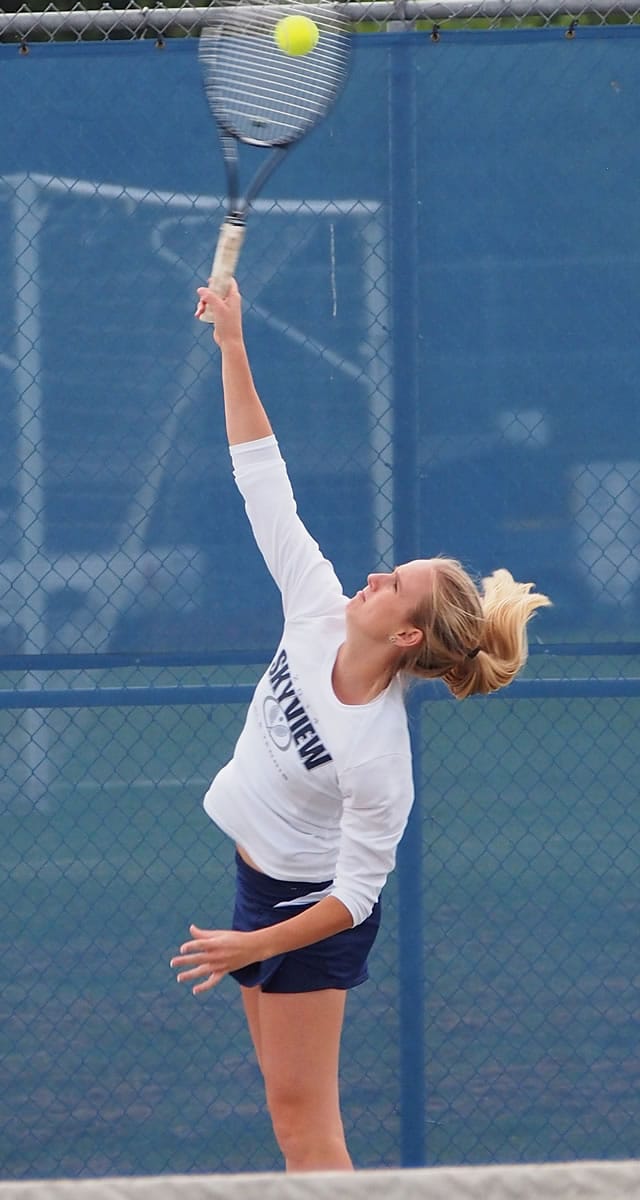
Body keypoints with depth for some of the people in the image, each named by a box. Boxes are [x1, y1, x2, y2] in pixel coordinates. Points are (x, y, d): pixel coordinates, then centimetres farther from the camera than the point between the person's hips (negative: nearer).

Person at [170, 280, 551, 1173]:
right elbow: (264, 481, -8)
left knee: (305, 1119, -3)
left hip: (308, 910, -8)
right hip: (261, 882, 8)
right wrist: (232, 347, -12)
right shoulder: (319, 614, -13)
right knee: (292, 1112, 13)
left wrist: (253, 946, -23)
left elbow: (357, 893, -23)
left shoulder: (377, 757, -30)